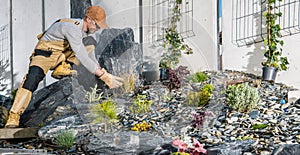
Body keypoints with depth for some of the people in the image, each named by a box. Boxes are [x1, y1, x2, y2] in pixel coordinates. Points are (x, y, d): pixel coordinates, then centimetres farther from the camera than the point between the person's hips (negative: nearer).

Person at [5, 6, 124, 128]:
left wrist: (99, 68, 3)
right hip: (45, 53, -8)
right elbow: (82, 57, -34)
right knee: (32, 79, -31)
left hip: (62, 54, 8)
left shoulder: (86, 29, -1)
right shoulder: (73, 28, -29)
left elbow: (88, 52, 14)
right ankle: (14, 116, -26)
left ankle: (61, 68, -7)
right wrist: (102, 75, -33)